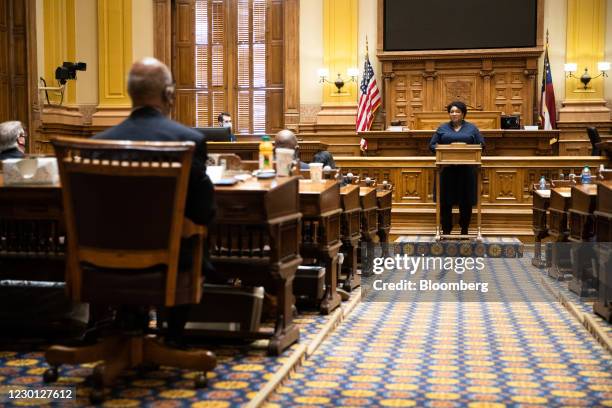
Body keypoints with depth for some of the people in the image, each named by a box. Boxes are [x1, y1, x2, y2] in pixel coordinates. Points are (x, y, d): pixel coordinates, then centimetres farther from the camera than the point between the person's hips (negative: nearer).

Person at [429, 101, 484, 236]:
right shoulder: (442, 128, 10)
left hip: (466, 170, 0)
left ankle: (464, 230, 14)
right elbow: (432, 145, 9)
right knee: (445, 201, 0)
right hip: (447, 170, 0)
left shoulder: (471, 128, 9)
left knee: (466, 201, 2)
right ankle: (446, 230, 8)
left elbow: (481, 145, 8)